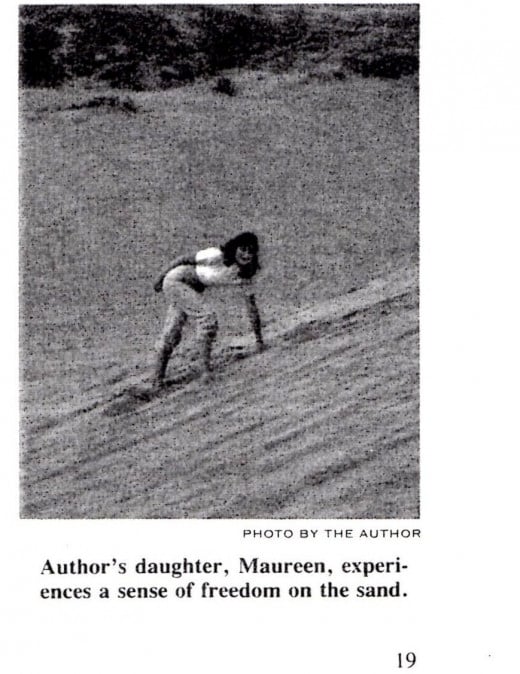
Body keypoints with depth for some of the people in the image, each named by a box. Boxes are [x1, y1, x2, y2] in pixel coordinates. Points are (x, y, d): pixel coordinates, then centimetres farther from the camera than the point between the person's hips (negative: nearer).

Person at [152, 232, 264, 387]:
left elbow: (252, 307, -4)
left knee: (172, 335, 9)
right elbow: (183, 259, -17)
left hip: (194, 290, 6)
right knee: (209, 319, -20)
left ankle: (158, 380, 18)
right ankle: (206, 366, -12)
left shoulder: (245, 275, -11)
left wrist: (259, 339, -3)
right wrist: (160, 278, -7)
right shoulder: (216, 256, -29)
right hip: (175, 282, -6)